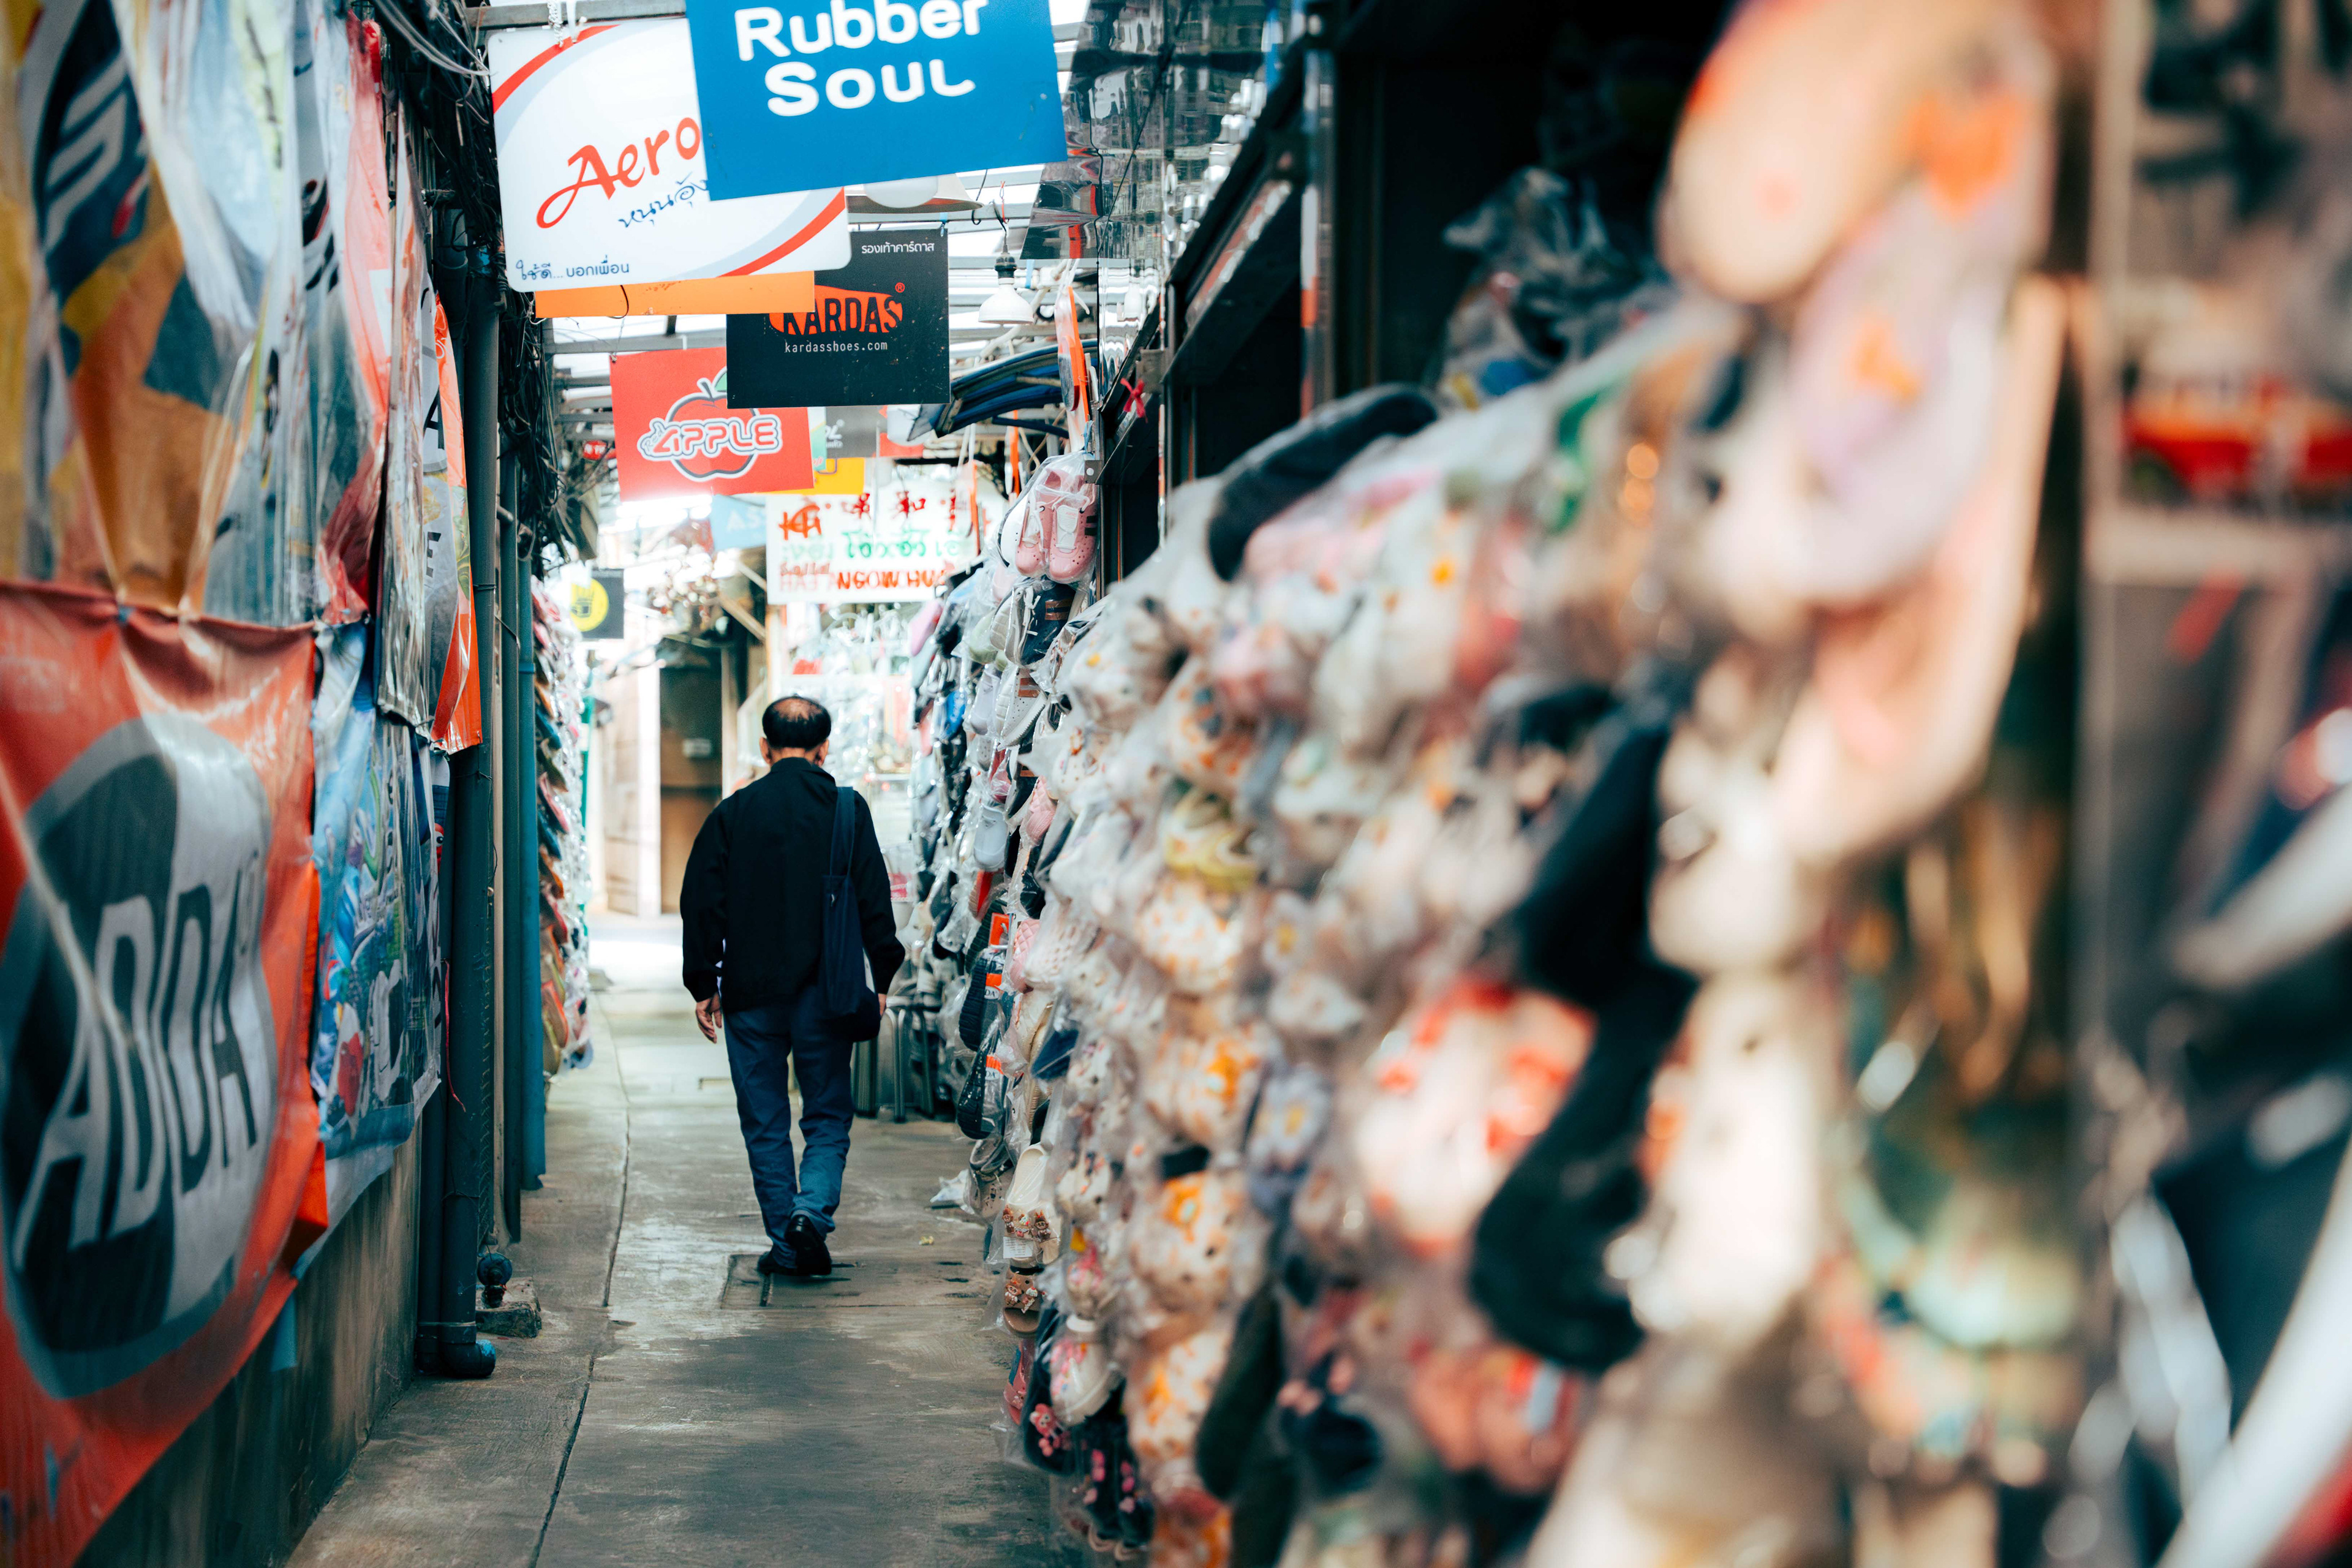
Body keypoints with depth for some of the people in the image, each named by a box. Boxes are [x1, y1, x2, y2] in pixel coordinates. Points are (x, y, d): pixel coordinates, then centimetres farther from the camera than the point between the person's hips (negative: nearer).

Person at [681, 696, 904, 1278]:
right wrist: (882, 977, 6)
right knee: (828, 1117, 10)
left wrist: (704, 984, 8)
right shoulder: (848, 809, 0)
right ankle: (812, 1212, -13)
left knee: (766, 1124, 10)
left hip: (752, 992, 0)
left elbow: (701, 903, 1)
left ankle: (786, 1244, 11)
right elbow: (874, 899, -2)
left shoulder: (733, 812, 2)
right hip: (824, 991, 0)